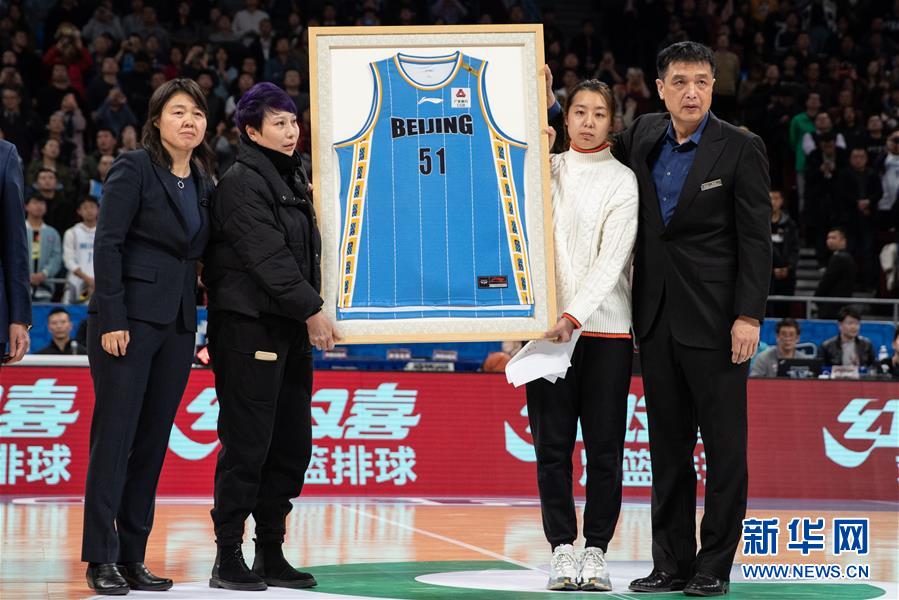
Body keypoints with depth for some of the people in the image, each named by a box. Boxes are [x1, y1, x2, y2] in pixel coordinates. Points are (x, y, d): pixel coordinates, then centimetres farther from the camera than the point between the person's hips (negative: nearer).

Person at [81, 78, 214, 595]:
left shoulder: (203, 183, 13)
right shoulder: (134, 169, -7)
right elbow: (108, 244, -11)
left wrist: (203, 327, 9)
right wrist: (112, 320, -16)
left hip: (178, 322, 7)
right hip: (130, 317, -7)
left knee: (154, 440, 7)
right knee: (115, 435, -6)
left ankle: (133, 556, 12)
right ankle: (102, 558, -3)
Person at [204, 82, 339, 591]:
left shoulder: (295, 179, 19)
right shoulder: (242, 182, -9)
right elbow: (268, 257, -16)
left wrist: (313, 311, 8)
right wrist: (311, 310, -16)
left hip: (291, 329, 9)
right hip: (249, 325, -9)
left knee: (293, 445, 8)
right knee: (247, 444, -7)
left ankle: (271, 554, 15)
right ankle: (229, 558, -2)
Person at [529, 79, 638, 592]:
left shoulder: (623, 181, 1)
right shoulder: (546, 169, 12)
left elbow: (612, 259, -7)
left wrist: (574, 315, -19)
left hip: (605, 327, -2)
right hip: (548, 324, 2)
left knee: (604, 446, -1)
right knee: (553, 444, 1)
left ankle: (596, 550, 5)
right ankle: (563, 549, 7)